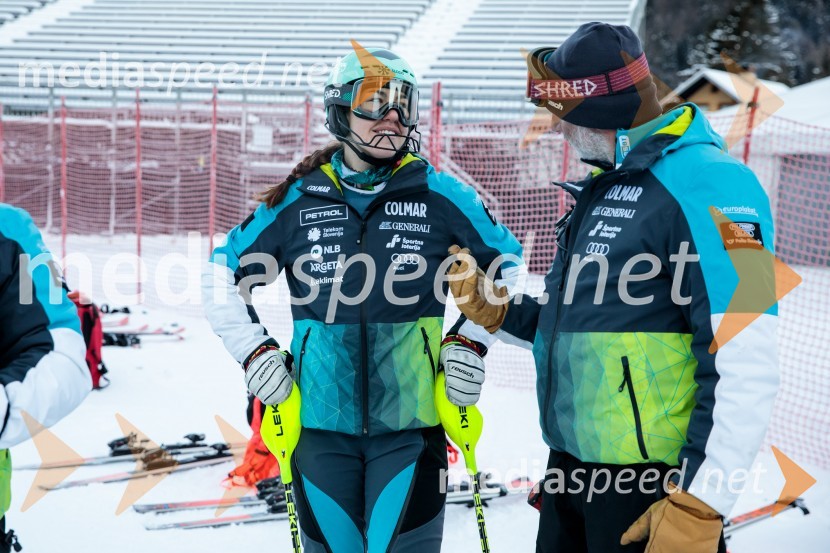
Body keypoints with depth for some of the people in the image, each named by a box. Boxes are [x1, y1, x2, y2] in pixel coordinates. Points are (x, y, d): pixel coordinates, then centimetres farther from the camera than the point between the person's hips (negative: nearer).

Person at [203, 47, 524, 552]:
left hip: (410, 422, -1)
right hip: (320, 421, 2)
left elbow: (508, 262, 12)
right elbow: (226, 274, 13)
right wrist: (256, 353, 4)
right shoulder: (298, 200, 2)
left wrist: (471, 341, 5)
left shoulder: (437, 194, -1)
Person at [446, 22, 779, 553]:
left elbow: (745, 366, -22)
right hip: (571, 467, 9)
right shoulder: (604, 186, 13)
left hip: (649, 485, -9)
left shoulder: (705, 184, -16)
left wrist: (700, 502, -22)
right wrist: (494, 308, 7)